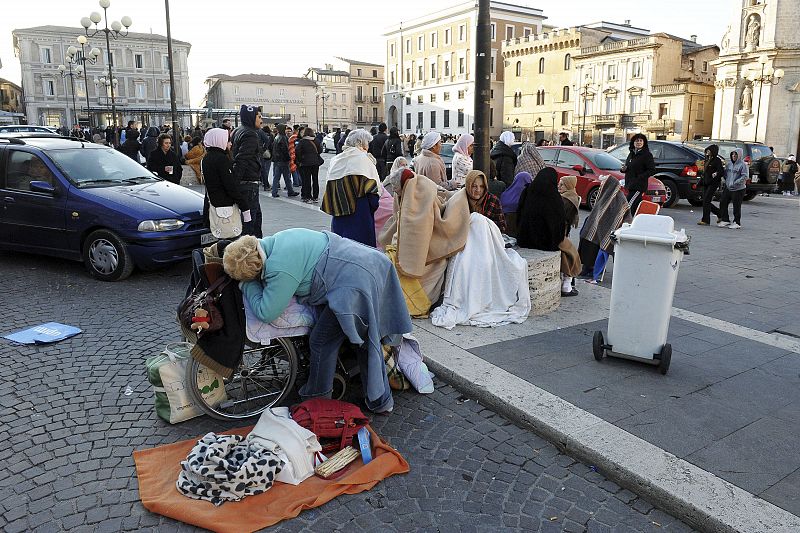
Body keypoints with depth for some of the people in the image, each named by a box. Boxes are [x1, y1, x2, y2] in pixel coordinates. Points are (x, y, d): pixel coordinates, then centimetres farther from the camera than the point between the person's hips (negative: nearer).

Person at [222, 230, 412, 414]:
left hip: (353, 285, -10)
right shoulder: (275, 239, 11)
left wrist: (248, 285, 4)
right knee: (367, 337, 21)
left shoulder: (279, 269, -17)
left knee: (322, 342, 5)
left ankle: (316, 400, 24)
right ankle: (381, 400, 34)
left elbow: (266, 313, -11)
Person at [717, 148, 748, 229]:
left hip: (738, 189, -7)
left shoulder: (743, 165, -10)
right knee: (723, 203, 6)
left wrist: (735, 183, -22)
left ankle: (737, 223, 9)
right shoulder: (729, 164, 11)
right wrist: (725, 181, 8)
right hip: (727, 188, 7)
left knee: (736, 206, -1)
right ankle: (725, 220, 18)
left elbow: (745, 176, -16)